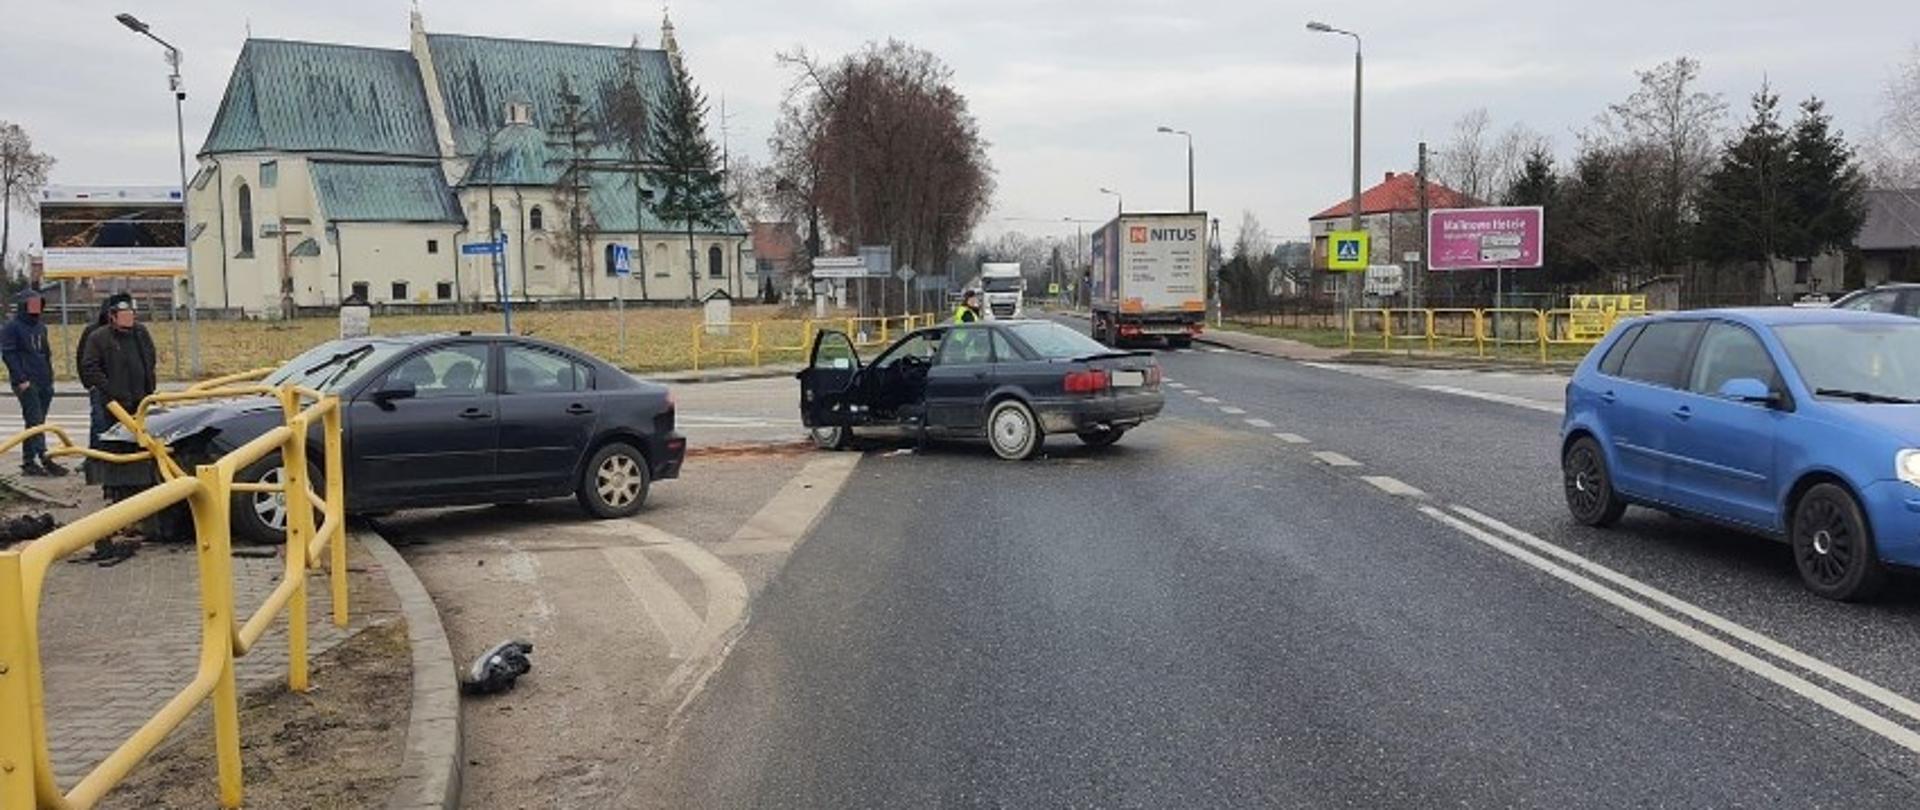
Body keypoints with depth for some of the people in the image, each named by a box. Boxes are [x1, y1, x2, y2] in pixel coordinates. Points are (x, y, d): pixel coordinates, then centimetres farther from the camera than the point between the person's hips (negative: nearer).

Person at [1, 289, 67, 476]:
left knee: (35, 423, 9)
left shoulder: (41, 327, 19)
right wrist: (21, 380, -16)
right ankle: (44, 458, -22)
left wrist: (49, 379, 18)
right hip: (27, 384, -7)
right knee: (35, 421, -15)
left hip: (44, 383, 7)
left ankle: (29, 462, 14)